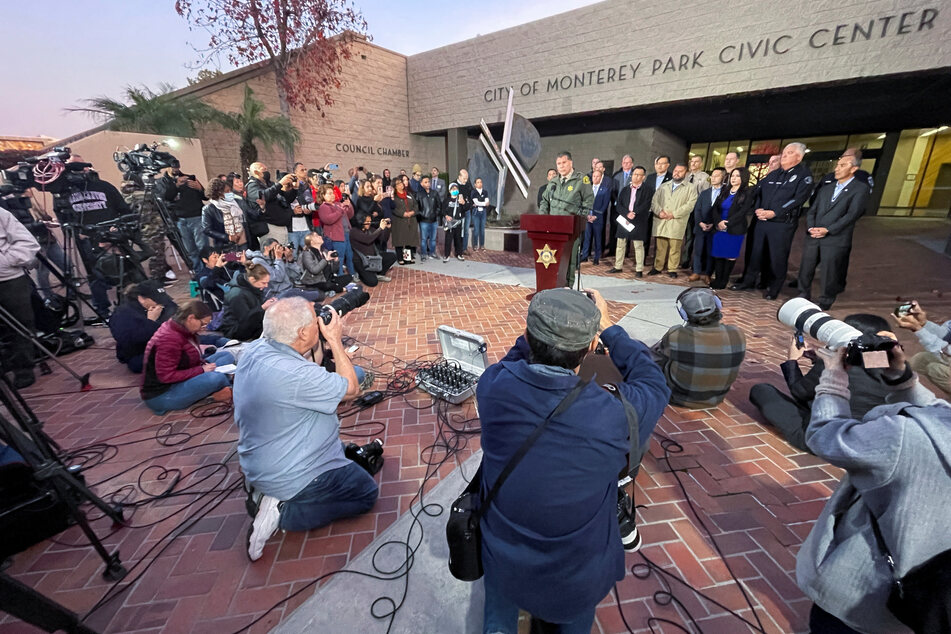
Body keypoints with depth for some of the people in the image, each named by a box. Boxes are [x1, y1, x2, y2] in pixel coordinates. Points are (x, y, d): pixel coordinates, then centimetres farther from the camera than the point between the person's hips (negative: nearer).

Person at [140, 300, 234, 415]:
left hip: (180, 380, 10)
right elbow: (166, 376, -26)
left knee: (226, 355, 3)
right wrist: (201, 370, -21)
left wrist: (203, 363, -6)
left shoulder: (182, 330, 2)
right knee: (217, 378, -33)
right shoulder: (169, 340, -26)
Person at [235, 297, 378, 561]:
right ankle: (284, 512, 0)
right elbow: (351, 389, -20)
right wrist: (334, 340, -16)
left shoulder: (253, 350, -9)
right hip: (290, 477, -9)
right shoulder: (295, 375, -35)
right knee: (366, 493, 9)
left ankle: (267, 493, 17)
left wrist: (324, 343, -3)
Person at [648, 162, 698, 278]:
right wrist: (659, 211, -8)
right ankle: (657, 267, 11)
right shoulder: (663, 186, 20)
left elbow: (690, 205, -2)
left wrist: (674, 214, -12)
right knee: (659, 246, 4)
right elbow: (654, 201, 11)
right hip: (661, 222, 3)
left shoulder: (690, 188, 10)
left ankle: (672, 270, 3)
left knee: (675, 247, -4)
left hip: (677, 223, -3)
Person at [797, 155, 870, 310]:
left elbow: (852, 214, -9)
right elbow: (812, 211, 14)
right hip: (813, 238, 5)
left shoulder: (860, 189, 1)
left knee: (829, 277, 0)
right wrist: (811, 227, -5)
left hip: (835, 240, -5)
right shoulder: (826, 189, 20)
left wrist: (827, 230, -17)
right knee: (805, 271, 8)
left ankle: (824, 305, 11)